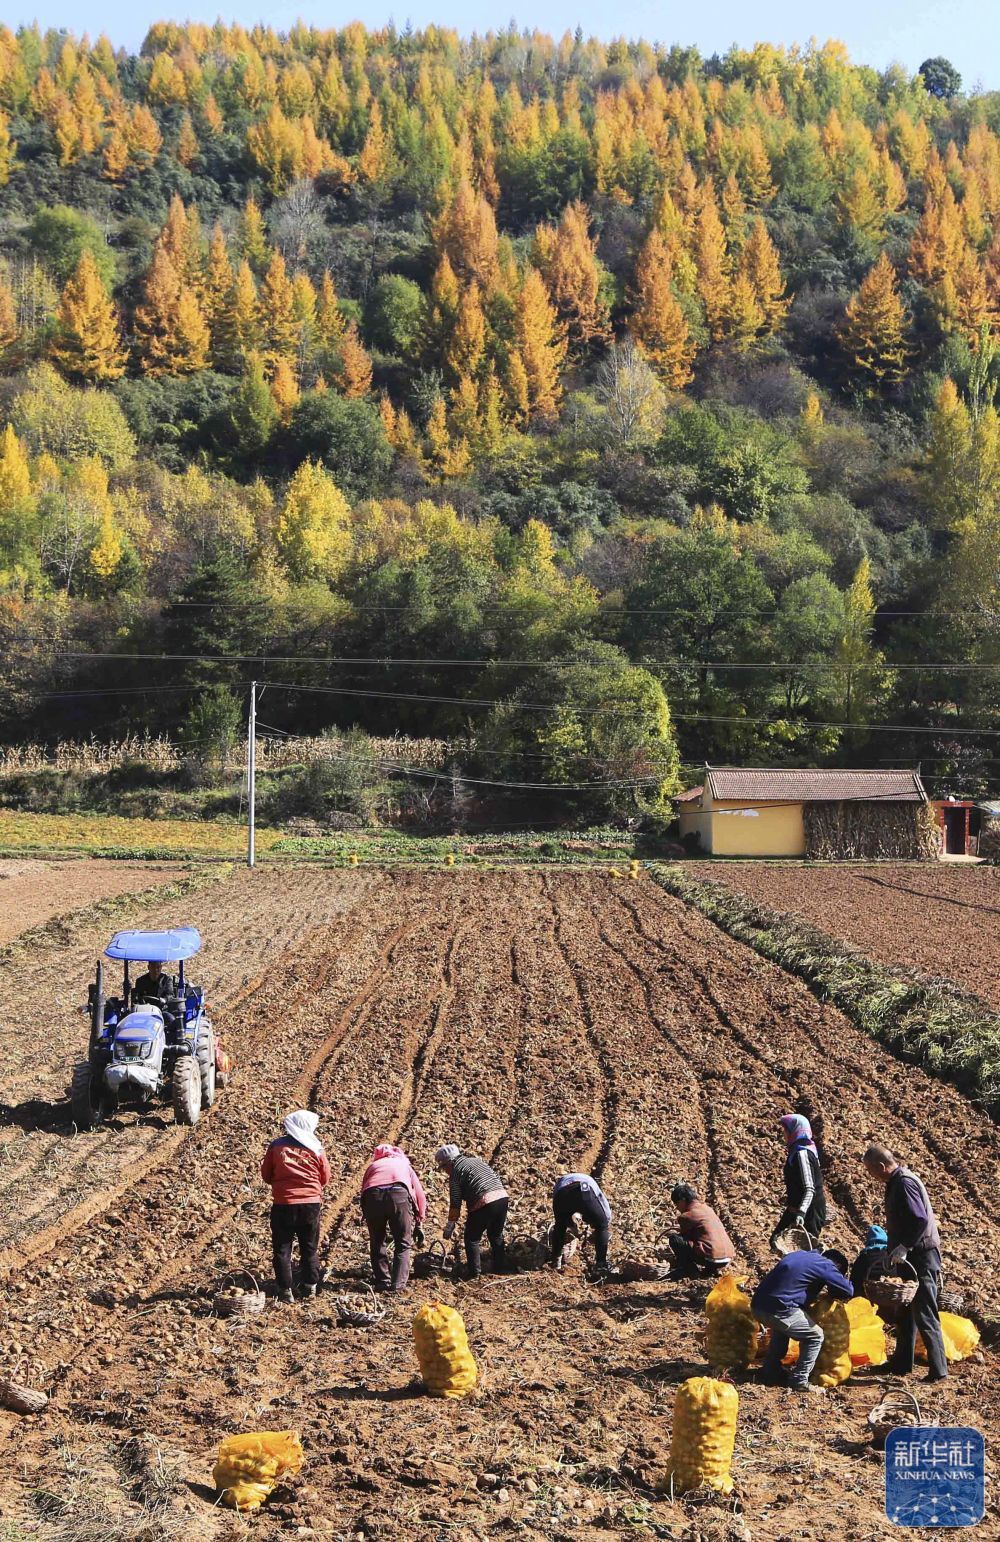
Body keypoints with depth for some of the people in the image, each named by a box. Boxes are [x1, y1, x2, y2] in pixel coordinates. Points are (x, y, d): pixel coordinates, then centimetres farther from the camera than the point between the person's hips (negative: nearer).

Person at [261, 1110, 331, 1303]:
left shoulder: (276, 1146, -2)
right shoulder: (316, 1149, -1)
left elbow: (266, 1175, 6)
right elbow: (325, 1178, 7)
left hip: (282, 1203, -1)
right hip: (311, 1203, 1)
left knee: (282, 1248, 6)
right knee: (309, 1248, 15)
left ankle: (285, 1290, 4)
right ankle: (310, 1287, 20)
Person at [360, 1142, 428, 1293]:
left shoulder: (373, 1165, 38)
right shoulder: (404, 1164, 36)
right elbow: (420, 1195, 28)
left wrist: (367, 1220, 33)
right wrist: (419, 1223, 33)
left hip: (372, 1195, 1)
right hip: (399, 1193, -1)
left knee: (377, 1243, 19)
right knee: (403, 1244, 13)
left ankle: (382, 1282, 18)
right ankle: (398, 1284, 5)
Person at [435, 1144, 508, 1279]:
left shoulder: (456, 1171, 0)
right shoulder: (477, 1160, 20)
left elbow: (455, 1204, -2)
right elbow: (495, 1178, 20)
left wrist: (449, 1227, 5)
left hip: (484, 1203, -7)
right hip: (503, 1197, 7)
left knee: (472, 1238, 8)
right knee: (496, 1236, 24)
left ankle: (474, 1272, 6)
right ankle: (499, 1267, 30)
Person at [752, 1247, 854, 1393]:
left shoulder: (799, 1255, 23)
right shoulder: (825, 1266, 0)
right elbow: (848, 1291, -1)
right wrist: (832, 1293, 20)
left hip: (757, 1304, 8)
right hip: (779, 1310, -8)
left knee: (782, 1328, 37)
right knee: (816, 1336, 8)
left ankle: (770, 1372, 39)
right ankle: (799, 1381, 9)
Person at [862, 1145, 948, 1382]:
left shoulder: (904, 1183, -18)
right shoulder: (896, 1183, 13)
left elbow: (920, 1220, -27)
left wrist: (904, 1247, -26)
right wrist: (893, 1249, 16)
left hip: (922, 1258, -11)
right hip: (910, 1258, 11)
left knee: (925, 1315, -8)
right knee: (905, 1312, 18)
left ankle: (938, 1370, -5)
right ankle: (901, 1362, 27)